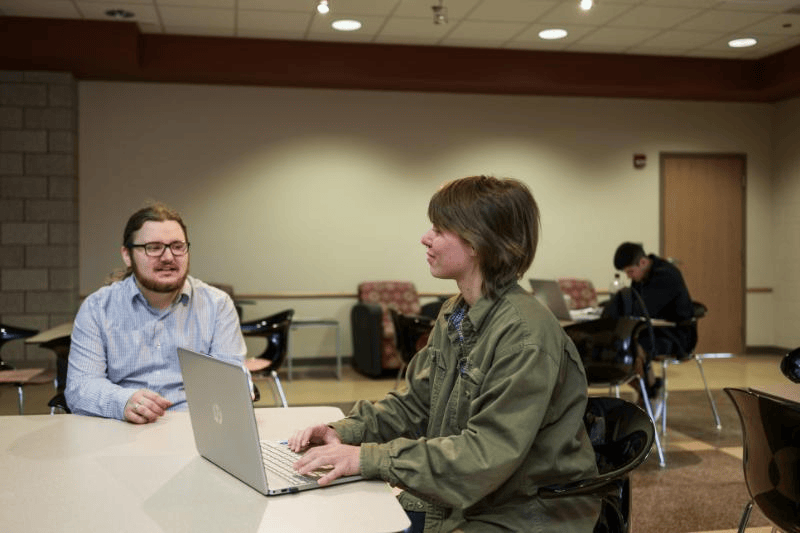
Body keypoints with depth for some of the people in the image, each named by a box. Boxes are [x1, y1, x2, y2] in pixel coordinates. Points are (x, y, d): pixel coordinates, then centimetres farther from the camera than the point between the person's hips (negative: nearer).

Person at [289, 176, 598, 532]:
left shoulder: (526, 335, -24)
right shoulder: (454, 314, 5)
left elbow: (487, 455, -28)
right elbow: (413, 402, 11)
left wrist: (369, 458, -30)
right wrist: (345, 432, -6)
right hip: (457, 501, 7)